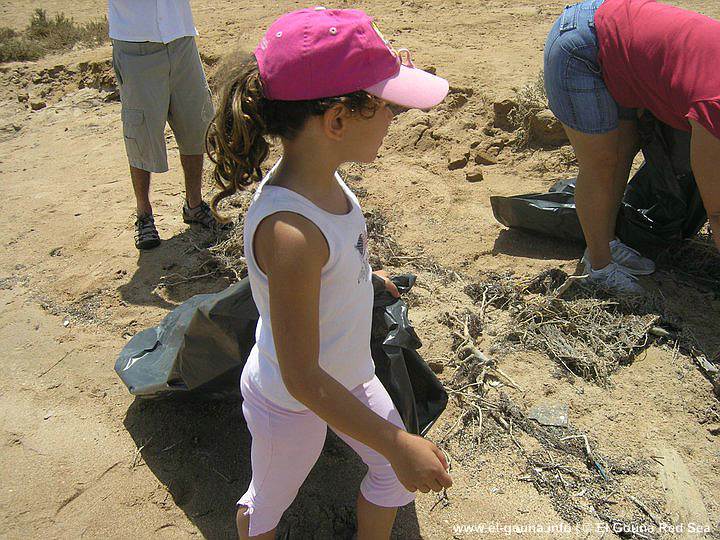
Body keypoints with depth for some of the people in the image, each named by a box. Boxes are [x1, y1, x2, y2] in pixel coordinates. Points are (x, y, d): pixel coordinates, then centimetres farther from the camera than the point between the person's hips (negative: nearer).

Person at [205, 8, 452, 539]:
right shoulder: (289, 231, -41)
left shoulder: (320, 175, -15)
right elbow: (301, 379, -34)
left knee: (395, 473, 24)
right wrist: (398, 445, -29)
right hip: (291, 404, -7)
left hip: (349, 375, 8)